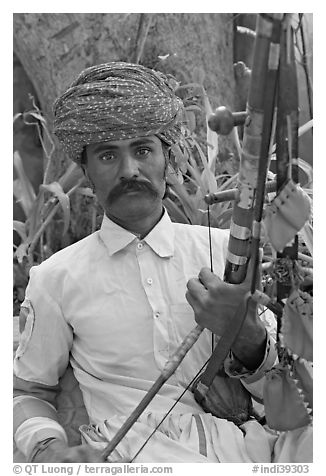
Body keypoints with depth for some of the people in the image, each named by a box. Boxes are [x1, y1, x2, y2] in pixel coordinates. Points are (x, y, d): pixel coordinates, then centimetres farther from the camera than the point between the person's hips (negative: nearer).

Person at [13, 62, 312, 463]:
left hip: (232, 441, 2)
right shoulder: (56, 278, 3)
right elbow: (28, 392, 13)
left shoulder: (223, 249, 6)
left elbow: (278, 393, 6)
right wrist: (48, 448, -9)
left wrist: (245, 336, -16)